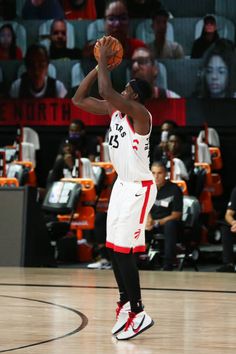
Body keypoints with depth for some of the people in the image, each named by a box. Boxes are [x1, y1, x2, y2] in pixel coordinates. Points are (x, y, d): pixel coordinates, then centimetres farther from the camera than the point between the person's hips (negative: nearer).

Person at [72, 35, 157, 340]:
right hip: (123, 184, 9)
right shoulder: (114, 109, 3)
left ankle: (138, 313, -3)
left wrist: (104, 61, -24)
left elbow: (106, 92, -37)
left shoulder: (139, 114, -22)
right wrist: (99, 66, -1)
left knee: (123, 250, -9)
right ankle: (125, 301, 25)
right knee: (113, 248, 12)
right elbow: (79, 99, 8)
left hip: (139, 188, -9)